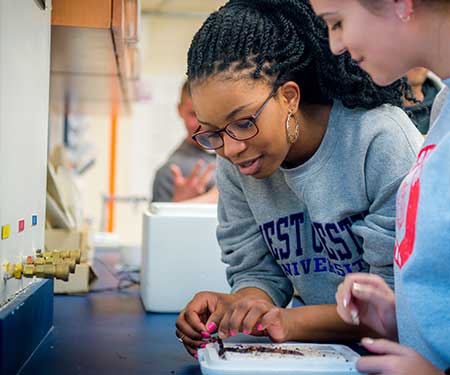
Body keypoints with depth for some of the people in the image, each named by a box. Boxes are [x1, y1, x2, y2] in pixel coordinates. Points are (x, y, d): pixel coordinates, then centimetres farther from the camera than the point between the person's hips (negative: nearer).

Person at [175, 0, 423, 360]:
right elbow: (257, 272, 2)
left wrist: (292, 322, -29)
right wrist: (239, 306, -20)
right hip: (319, 347, 4)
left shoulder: (382, 140, -19)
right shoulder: (235, 164, -3)